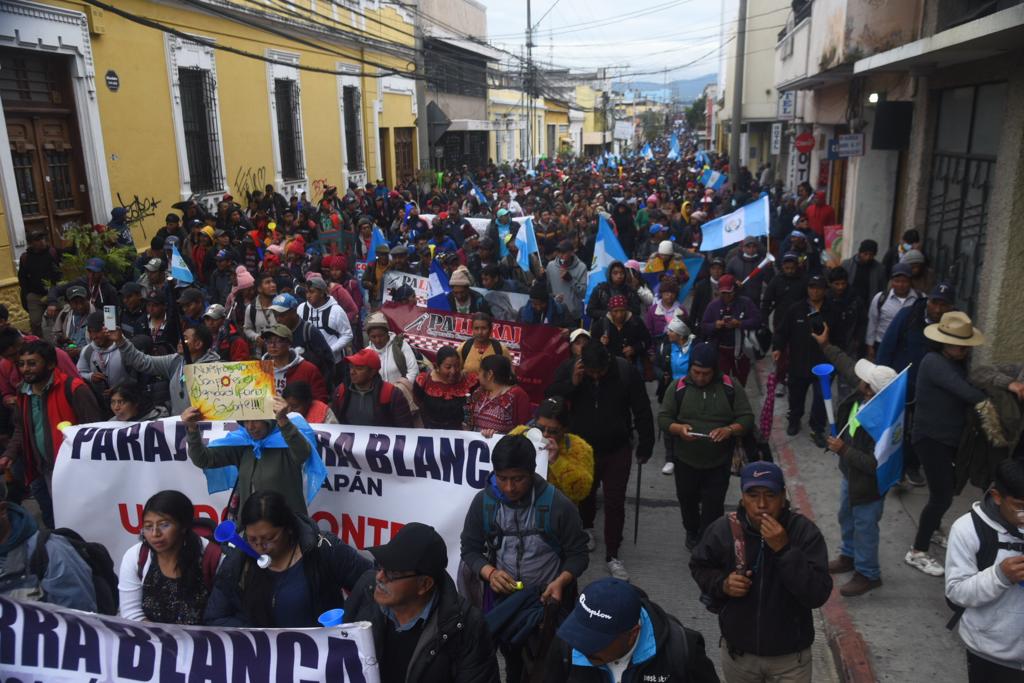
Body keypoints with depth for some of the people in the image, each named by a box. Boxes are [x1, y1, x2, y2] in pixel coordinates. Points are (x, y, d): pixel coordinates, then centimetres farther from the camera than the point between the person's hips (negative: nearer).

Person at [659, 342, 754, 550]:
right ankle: (692, 533, 46)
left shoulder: (730, 387, -7)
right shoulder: (678, 387, -6)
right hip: (685, 460, 2)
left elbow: (747, 419, -5)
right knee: (687, 500, 20)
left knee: (714, 505, 3)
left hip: (719, 461, -1)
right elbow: (663, 418, -4)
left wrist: (729, 429, -26)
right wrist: (678, 428, -25)